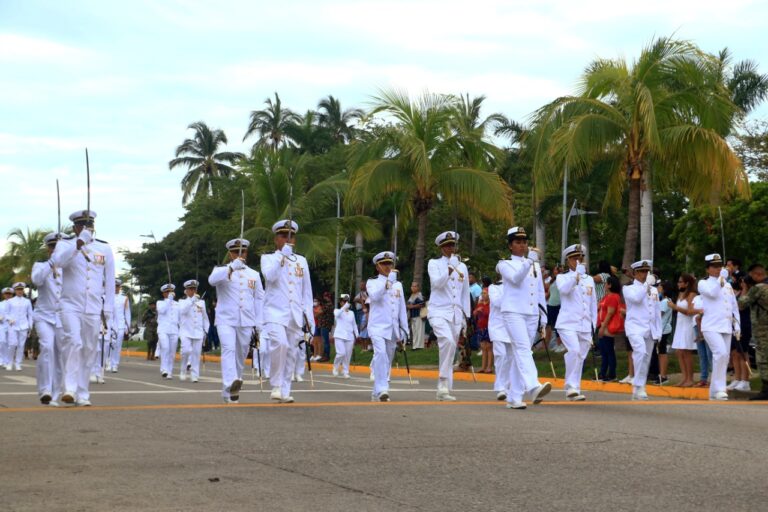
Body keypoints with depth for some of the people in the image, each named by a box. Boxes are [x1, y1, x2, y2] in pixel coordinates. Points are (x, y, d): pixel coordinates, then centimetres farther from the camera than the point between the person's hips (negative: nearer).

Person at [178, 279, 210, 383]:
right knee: (187, 350, -18)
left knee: (196, 354, -2)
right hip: (186, 332, -3)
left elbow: (205, 317, 19)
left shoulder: (201, 302, 13)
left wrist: (206, 330, 13)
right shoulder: (182, 302, 5)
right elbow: (183, 311, -18)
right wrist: (192, 300, -24)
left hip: (198, 333, 3)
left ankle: (194, 375, 3)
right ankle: (183, 370, 3)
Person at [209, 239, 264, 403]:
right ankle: (231, 385, -40)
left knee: (240, 356, 7)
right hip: (226, 320, -4)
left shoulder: (254, 275, 13)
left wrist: (259, 322, 6)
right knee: (229, 349, -23)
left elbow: (259, 299, 14)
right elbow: (212, 280, -21)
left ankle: (229, 392, 18)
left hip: (246, 322, 4)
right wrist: (232, 268, -34)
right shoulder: (221, 270, 3)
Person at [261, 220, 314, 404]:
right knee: (280, 343, -25)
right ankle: (276, 385, -13)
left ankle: (285, 392, 8)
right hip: (275, 312, -4)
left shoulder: (301, 261, 16)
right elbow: (270, 276, -16)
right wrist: (282, 254, -17)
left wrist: (309, 316, 10)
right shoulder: (268, 258, 7)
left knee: (291, 353, 2)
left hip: (295, 315, 4)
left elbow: (307, 291, 16)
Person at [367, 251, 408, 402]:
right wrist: (388, 280, -25)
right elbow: (375, 296, -19)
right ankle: (382, 389, -32)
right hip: (378, 326, -5)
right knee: (381, 353, -25)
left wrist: (404, 330, 14)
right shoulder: (372, 282, 5)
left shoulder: (398, 285, 17)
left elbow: (402, 308, 18)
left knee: (387, 361, 6)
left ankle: (376, 393, 15)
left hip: (393, 328, 5)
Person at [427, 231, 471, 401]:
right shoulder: (434, 264, 3)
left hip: (456, 314, 5)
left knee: (451, 351, 4)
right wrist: (450, 268, -26)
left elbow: (465, 293, 18)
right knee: (448, 341, -29)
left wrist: (466, 316, 14)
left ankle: (443, 390, 11)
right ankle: (444, 381, -23)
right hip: (439, 312, -5)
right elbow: (437, 283, -15)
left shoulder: (462, 267, 14)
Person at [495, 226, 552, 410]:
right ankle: (533, 387, -40)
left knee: (519, 354, 7)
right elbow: (515, 278, -18)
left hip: (532, 314, 6)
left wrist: (543, 315, 16)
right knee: (523, 349, -22)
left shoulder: (535, 266, 20)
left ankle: (513, 397, 10)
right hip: (513, 312, -6)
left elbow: (540, 292, 22)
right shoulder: (505, 264, 4)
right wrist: (528, 261, -29)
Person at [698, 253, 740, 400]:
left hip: (726, 327, 6)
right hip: (711, 326, -6)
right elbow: (713, 292, -20)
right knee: (721, 353, -25)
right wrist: (721, 278, -12)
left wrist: (737, 324, 12)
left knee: (724, 358, 5)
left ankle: (714, 392, 13)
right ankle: (719, 388, -20)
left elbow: (734, 306, 20)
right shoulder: (703, 283, 1)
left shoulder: (727, 285, 18)